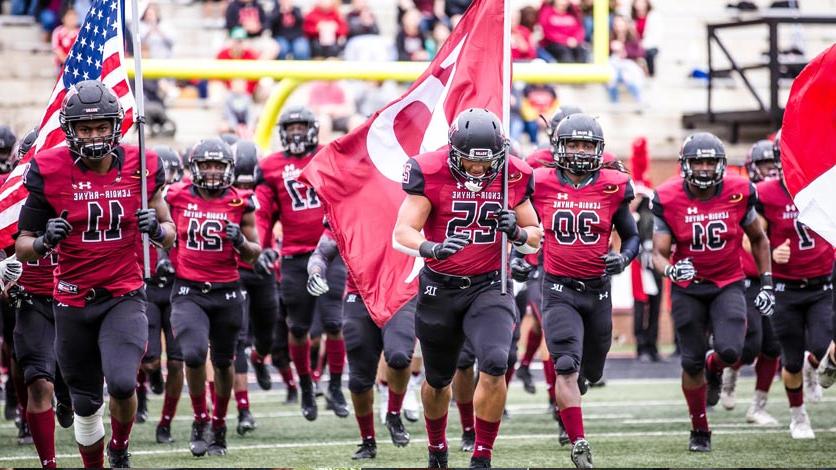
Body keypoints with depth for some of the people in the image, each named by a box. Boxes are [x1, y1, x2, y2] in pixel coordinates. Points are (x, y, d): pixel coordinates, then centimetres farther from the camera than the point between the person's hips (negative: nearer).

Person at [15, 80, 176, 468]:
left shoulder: (140, 167, -3)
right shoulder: (49, 173, -7)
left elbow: (169, 235, 8)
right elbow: (23, 246, -1)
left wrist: (158, 229, -14)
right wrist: (45, 241, -22)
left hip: (124, 295, 0)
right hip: (73, 301, 1)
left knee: (122, 383, -21)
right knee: (86, 404, 8)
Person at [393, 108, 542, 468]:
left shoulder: (512, 176, -5)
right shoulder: (430, 172, -14)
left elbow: (535, 239, 5)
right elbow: (402, 233, -19)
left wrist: (517, 232, -18)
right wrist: (432, 249, -40)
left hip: (489, 286, 0)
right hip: (439, 288, 0)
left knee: (495, 364, -23)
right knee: (438, 379, 14)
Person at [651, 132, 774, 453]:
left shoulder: (738, 194, -9)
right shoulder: (669, 200, -13)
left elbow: (758, 239, 8)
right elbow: (659, 254, -10)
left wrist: (766, 284, 5)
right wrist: (670, 270, -34)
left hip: (728, 285, 0)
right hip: (687, 289, 0)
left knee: (730, 351, -20)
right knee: (692, 363, 3)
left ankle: (714, 368, 20)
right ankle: (700, 430, 23)